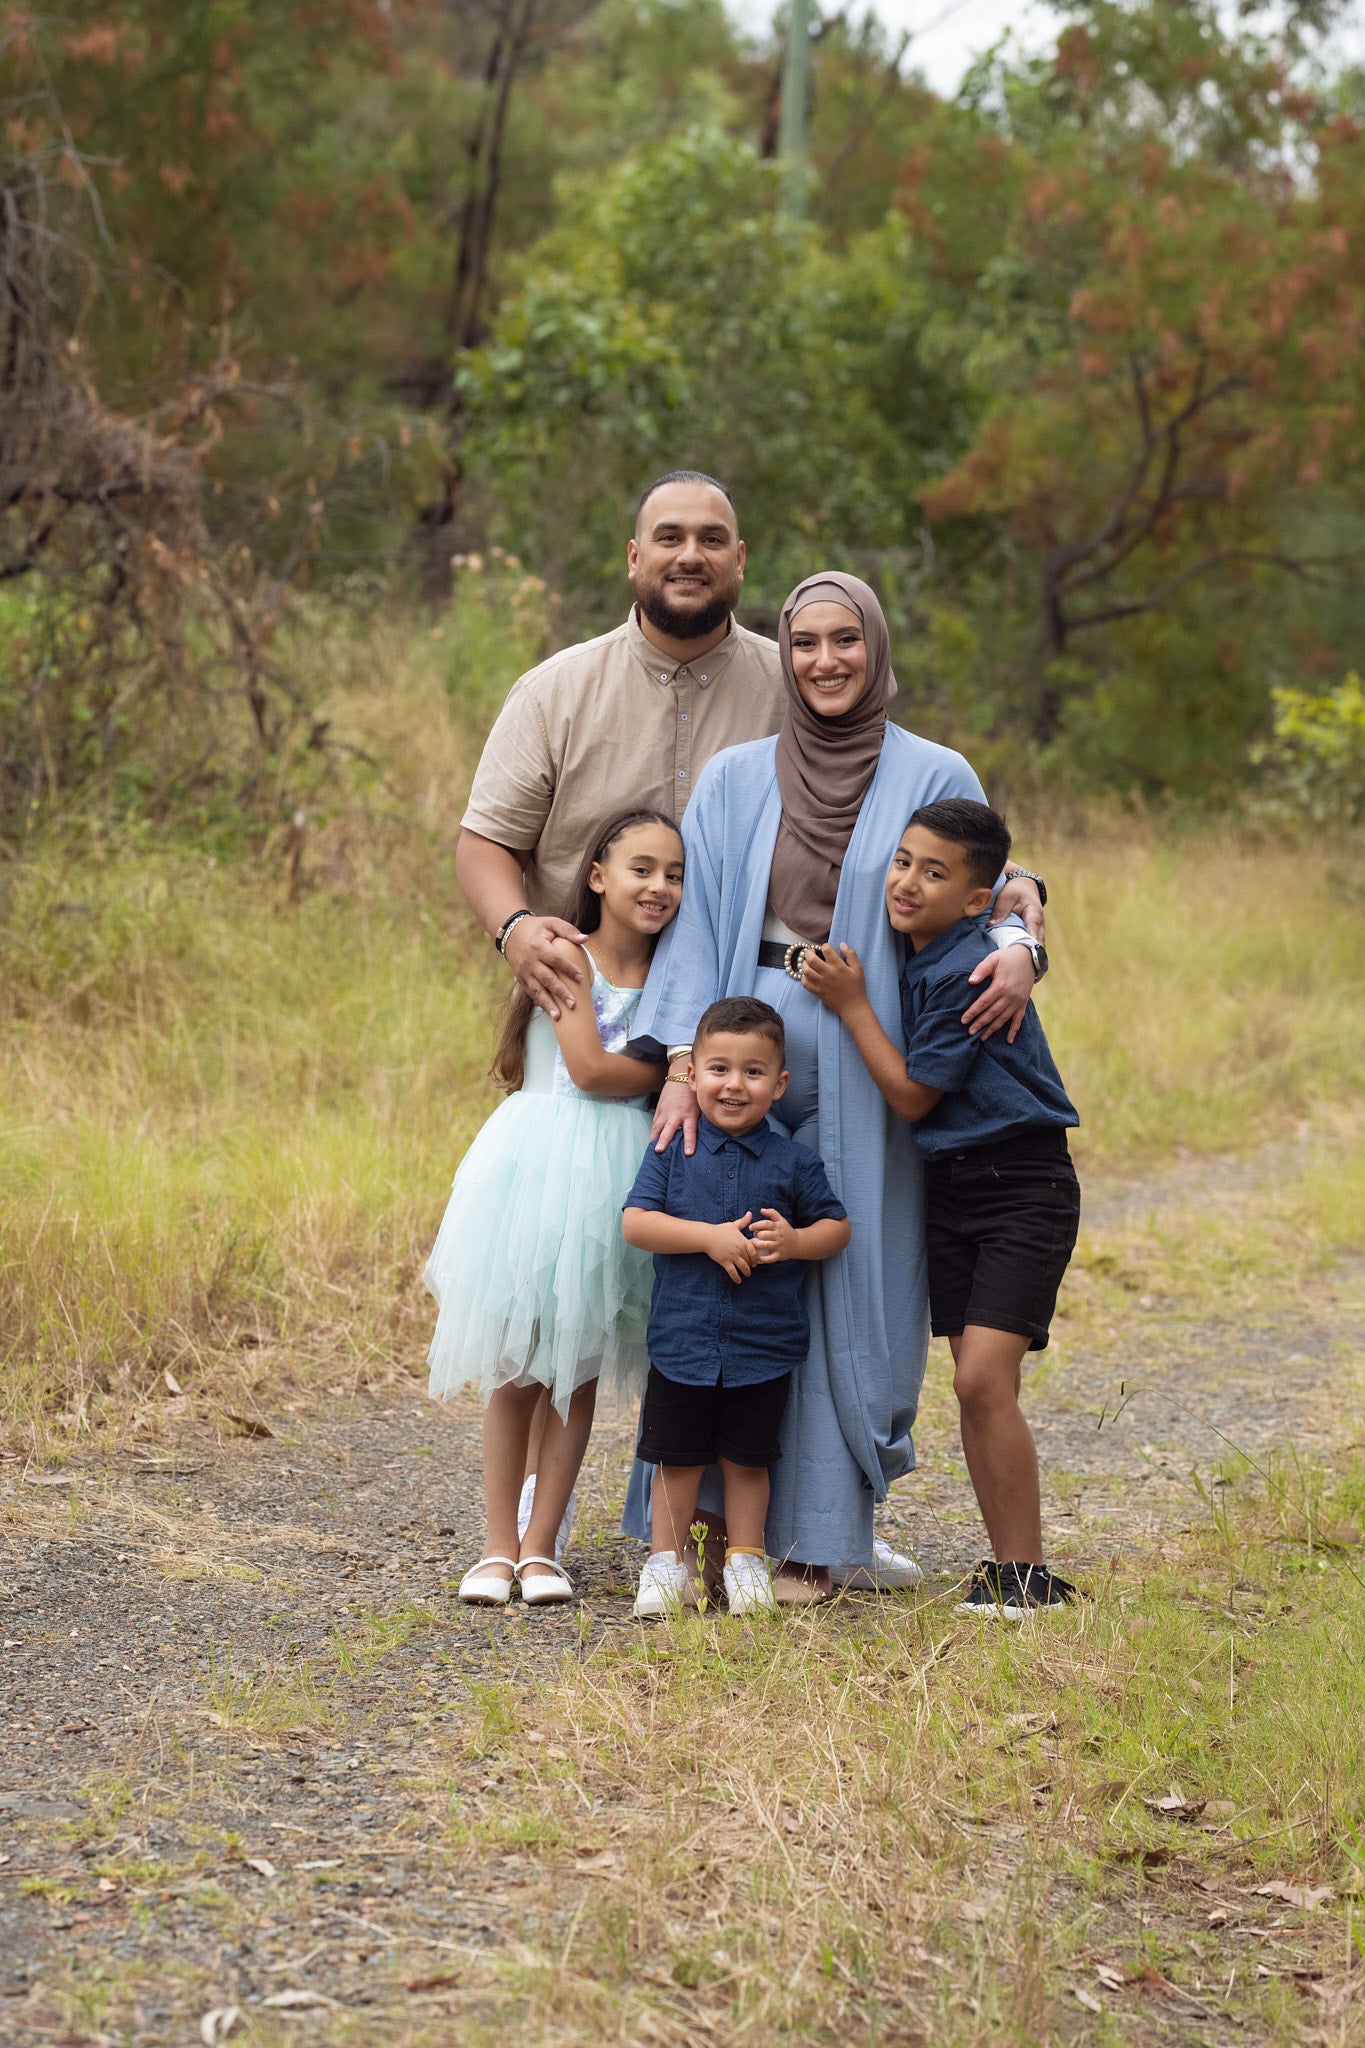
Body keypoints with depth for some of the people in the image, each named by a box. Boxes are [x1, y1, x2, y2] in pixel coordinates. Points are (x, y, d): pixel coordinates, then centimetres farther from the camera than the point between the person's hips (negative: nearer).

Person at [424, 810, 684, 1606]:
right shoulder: (568, 956, -6)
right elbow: (591, 1069, -13)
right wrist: (668, 1069, -4)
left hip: (617, 1179, 4)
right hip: (538, 1163, -4)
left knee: (580, 1368, 6)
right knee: (514, 1368, 1)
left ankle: (541, 1545, 13)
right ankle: (499, 1544, 10)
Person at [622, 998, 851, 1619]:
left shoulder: (792, 1161, 0)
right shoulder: (672, 1150, -2)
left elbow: (836, 1226, 5)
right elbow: (636, 1222, -9)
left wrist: (795, 1241, -16)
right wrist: (709, 1237, -19)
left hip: (764, 1342, 0)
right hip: (682, 1336, 0)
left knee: (746, 1458, 9)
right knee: (677, 1457, 8)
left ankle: (745, 1561, 22)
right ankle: (666, 1560, 20)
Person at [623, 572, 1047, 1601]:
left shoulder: (936, 779, 4)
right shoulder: (735, 780, 7)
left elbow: (996, 892, 7)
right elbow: (696, 923, 2)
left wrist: (1020, 948, -17)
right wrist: (682, 1065, -9)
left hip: (868, 1063, -1)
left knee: (854, 1294, 0)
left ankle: (826, 1535, 9)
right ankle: (730, 1522, 9)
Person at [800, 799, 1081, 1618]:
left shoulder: (971, 971, -19)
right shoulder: (914, 956, 7)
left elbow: (911, 1094, -14)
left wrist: (850, 1003, -9)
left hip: (1023, 1187, -9)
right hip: (951, 1184, 9)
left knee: (984, 1378, -16)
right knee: (975, 1386, 8)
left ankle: (1029, 1576, -8)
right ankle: (1007, 1568, 14)